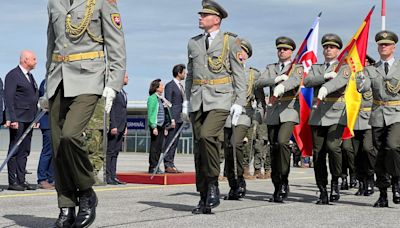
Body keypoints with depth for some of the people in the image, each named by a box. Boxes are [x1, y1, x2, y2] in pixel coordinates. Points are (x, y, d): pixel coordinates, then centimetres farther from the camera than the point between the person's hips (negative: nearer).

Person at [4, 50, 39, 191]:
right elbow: (9, 99, -13)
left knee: (24, 151, 9)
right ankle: (12, 182, 0)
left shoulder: (30, 76, 19)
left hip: (29, 120, 8)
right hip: (18, 120, -8)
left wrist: (36, 117, 15)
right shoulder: (13, 75, -7)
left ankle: (21, 180, 13)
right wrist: (12, 119, -20)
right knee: (15, 151, -3)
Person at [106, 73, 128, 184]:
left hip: (121, 128, 9)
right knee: (110, 151, -6)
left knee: (116, 152, 9)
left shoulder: (123, 93, 20)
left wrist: (125, 126, 19)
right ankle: (107, 176, -4)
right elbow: (111, 109, -16)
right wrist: (113, 126, -20)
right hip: (114, 127, -9)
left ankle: (113, 176, 11)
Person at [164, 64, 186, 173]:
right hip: (173, 118, -8)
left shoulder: (181, 86, 20)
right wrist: (171, 119, -17)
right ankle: (168, 165, -7)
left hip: (179, 119, 8)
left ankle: (171, 165, 10)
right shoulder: (170, 85, -6)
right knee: (170, 142, -8)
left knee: (174, 143, 8)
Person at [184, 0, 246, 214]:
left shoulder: (231, 41, 1)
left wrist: (239, 102, -7)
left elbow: (239, 75, -1)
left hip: (220, 100, -5)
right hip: (198, 100, 5)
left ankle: (212, 184, -10)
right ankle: (204, 198, 10)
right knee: (199, 148, 3)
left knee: (207, 135, -27)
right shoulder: (194, 43, 15)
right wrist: (186, 100, 14)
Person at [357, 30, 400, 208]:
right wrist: (360, 75, -23)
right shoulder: (371, 70, 11)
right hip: (378, 116, 2)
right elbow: (362, 88, -7)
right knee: (380, 154, 4)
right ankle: (383, 195, 12)